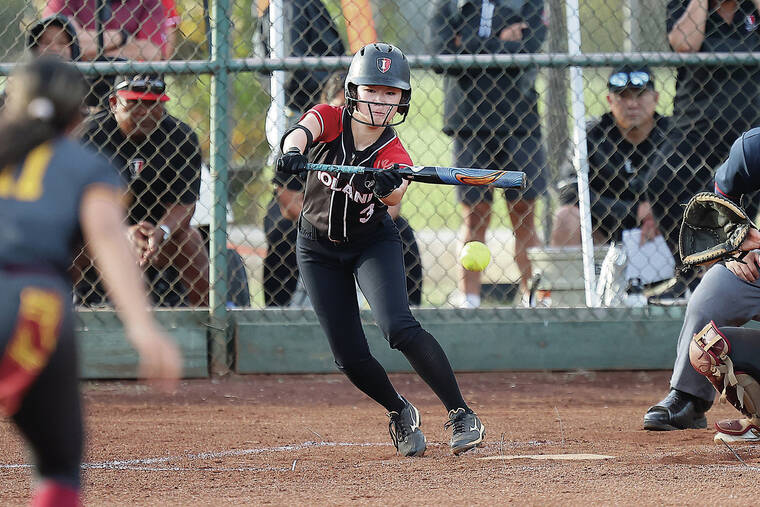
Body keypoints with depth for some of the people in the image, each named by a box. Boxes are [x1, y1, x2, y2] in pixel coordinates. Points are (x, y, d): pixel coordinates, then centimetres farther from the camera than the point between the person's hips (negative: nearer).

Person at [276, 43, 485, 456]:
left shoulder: (393, 154, -21)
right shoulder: (330, 119, -17)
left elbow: (395, 196, -41)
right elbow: (304, 129, -39)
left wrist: (388, 187, -65)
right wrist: (292, 149, -62)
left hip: (373, 244, -2)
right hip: (319, 248, 2)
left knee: (398, 326, -25)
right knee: (350, 357, -2)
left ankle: (461, 415, -15)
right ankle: (400, 414, 27)